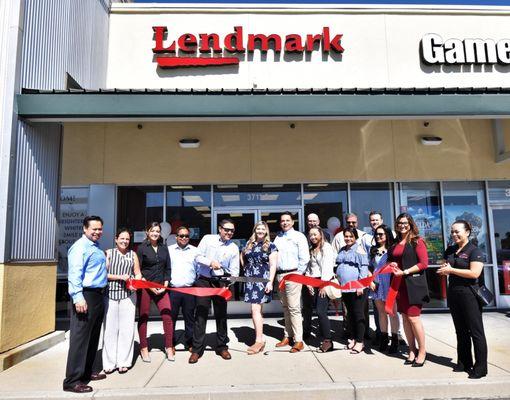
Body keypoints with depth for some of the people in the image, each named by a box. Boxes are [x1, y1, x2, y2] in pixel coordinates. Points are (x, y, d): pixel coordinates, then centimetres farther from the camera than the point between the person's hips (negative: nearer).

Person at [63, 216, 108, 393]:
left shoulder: (96, 247, 16)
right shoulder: (80, 246, -12)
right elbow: (74, 274, -21)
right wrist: (78, 297, -28)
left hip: (98, 295, 10)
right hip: (86, 296, -10)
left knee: (93, 337, 16)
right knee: (80, 338, -6)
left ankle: (86, 372, 27)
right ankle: (72, 380, 2)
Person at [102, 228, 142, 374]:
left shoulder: (133, 255, 12)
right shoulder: (109, 253, 5)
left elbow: (138, 274, 14)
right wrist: (120, 277, -11)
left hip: (128, 294, 2)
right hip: (111, 294, -1)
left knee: (126, 328, 2)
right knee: (110, 328, 2)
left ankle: (124, 362, 13)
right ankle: (109, 362, 14)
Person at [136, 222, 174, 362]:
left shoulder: (164, 248, 10)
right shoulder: (142, 248, -1)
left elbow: (168, 268, 11)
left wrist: (165, 285, -1)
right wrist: (149, 286, -11)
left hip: (161, 287, 3)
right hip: (145, 287, -3)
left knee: (167, 315, -6)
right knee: (143, 317, 5)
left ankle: (169, 347, 6)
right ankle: (144, 348, 20)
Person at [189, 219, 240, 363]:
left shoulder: (234, 248, 3)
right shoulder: (208, 239, 1)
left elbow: (234, 270, 2)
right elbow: (197, 257, -2)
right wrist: (210, 262, -18)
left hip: (221, 283, 2)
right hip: (203, 281, -1)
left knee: (221, 315, 7)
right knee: (201, 315, -2)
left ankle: (222, 347, 22)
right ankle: (197, 349, 7)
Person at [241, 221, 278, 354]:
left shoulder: (270, 246, -2)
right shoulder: (249, 244, 12)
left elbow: (273, 266, -6)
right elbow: (242, 257, 27)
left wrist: (270, 282, -13)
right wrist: (248, 268, 11)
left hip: (262, 280, -5)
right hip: (250, 279, 5)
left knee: (255, 309, -11)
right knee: (257, 309, 11)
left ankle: (259, 340, -5)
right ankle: (260, 337, 19)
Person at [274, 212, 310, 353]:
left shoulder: (298, 236, -2)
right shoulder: (278, 237, 16)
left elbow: (304, 258, -8)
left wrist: (298, 274, -9)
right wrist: (276, 273, 5)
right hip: (280, 275, 6)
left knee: (294, 308, -8)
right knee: (285, 307, 13)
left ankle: (298, 340, -2)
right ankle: (288, 336, 22)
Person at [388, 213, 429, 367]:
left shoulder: (417, 241, -5)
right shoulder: (396, 243, 13)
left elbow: (424, 263, -12)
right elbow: (390, 259, 26)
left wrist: (405, 272, -16)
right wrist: (392, 265, 3)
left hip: (413, 283, -6)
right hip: (399, 284, 6)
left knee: (413, 318, -6)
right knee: (405, 318, 9)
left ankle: (422, 351, 10)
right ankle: (412, 350, 20)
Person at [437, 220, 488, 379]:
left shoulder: (474, 251, -10)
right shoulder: (450, 250, 11)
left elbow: (475, 273, -21)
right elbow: (446, 267, 23)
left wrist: (451, 270, -18)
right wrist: (444, 269, 0)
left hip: (469, 293, -7)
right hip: (453, 293, 7)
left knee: (476, 331, 1)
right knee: (461, 331, 15)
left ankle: (480, 367, 10)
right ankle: (464, 363, 25)